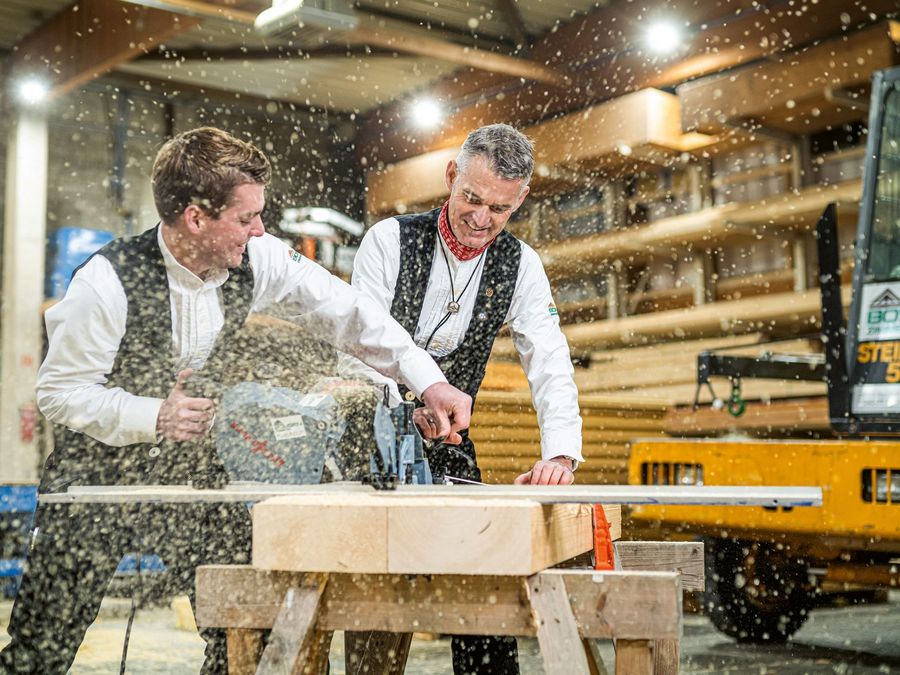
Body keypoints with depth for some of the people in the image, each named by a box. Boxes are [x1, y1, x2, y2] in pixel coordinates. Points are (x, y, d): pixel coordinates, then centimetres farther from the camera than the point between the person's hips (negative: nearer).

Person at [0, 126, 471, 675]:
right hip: (100, 474, -4)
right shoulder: (108, 282, -25)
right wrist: (153, 417, -29)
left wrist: (429, 381, -15)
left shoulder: (258, 260, -13)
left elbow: (344, 310, -8)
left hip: (195, 469, 4)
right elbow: (58, 393, -16)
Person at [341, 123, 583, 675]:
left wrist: (561, 454, -23)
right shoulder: (390, 240, -10)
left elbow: (551, 366, -7)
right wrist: (404, 399, -36)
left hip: (447, 444, 3)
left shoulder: (521, 267, -1)